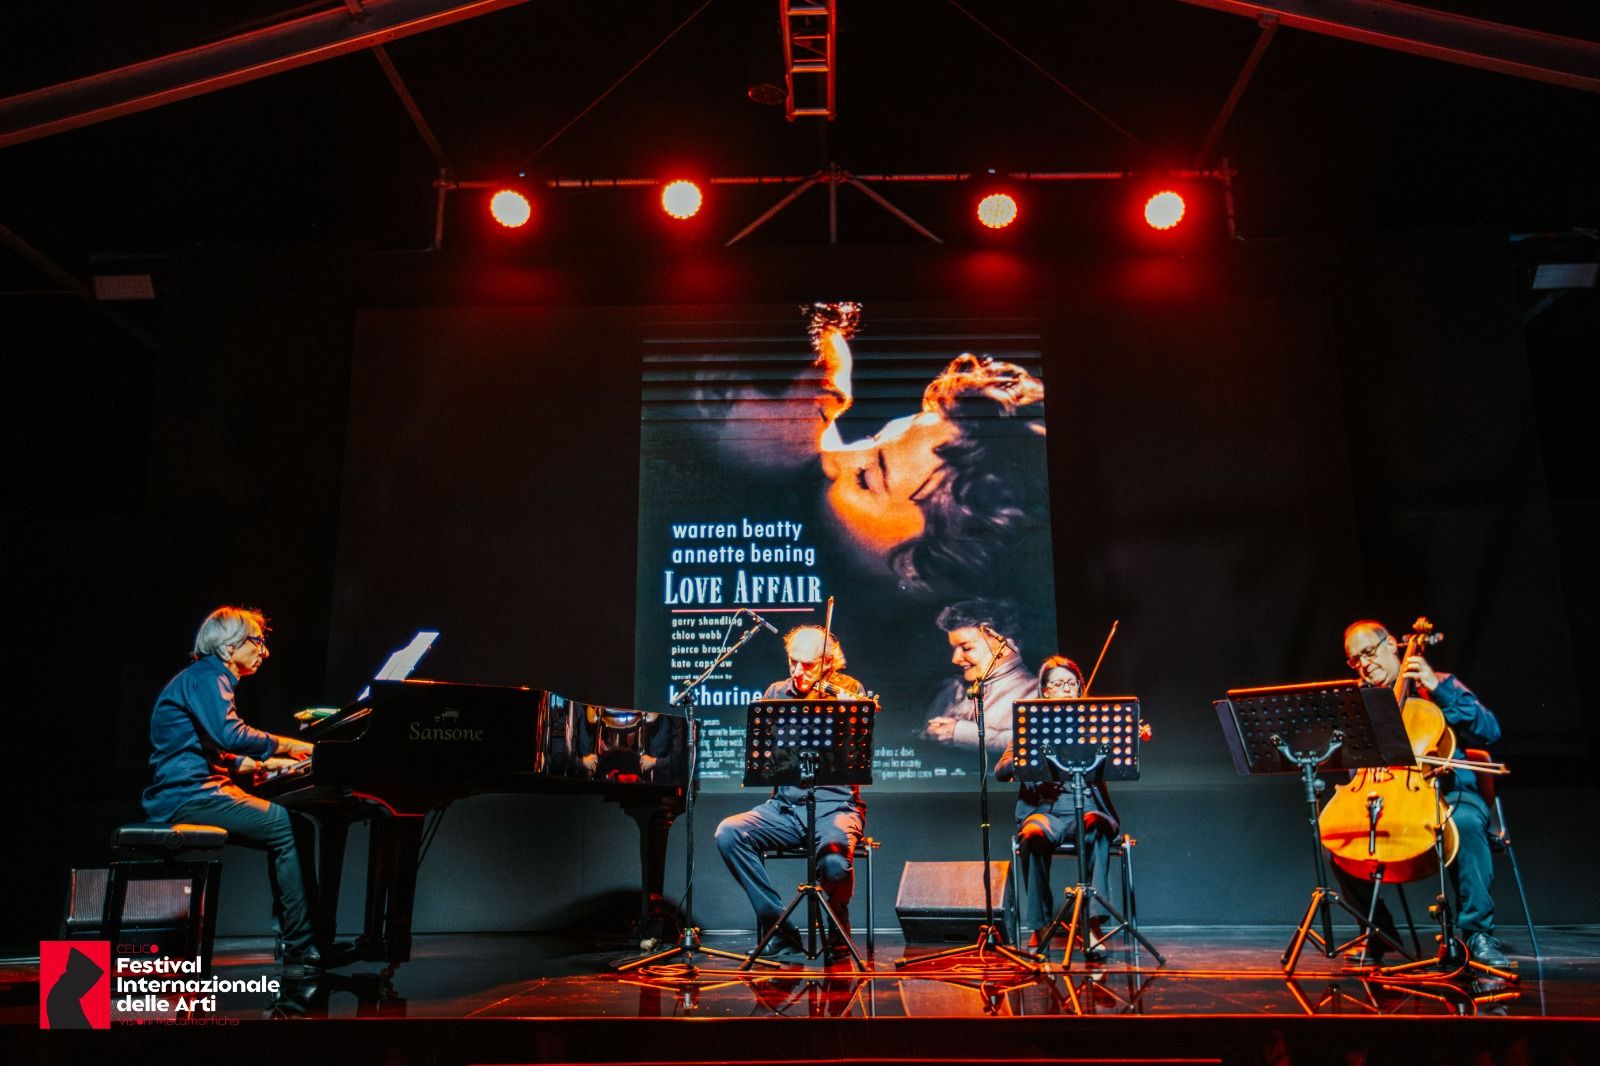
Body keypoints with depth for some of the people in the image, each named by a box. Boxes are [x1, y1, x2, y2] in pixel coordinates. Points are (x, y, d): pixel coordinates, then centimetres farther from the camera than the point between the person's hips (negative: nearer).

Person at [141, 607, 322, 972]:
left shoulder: (211, 679, 24)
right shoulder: (206, 677, -8)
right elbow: (230, 735, -25)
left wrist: (268, 763, 18)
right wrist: (290, 746, -16)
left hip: (197, 792, 10)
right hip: (187, 796, -10)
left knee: (297, 828, 0)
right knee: (288, 828, -21)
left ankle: (296, 936, -5)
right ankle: (301, 952, -21)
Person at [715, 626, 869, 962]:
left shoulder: (848, 692, 0)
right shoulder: (777, 693, 9)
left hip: (835, 805, -3)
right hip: (785, 806, 4)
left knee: (834, 862, -34)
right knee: (729, 833, -22)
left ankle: (839, 936, 0)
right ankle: (779, 928, -8)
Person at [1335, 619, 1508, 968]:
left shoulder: (1439, 685, 10)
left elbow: (1489, 731, -3)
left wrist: (1439, 688, -11)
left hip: (1447, 794, -2)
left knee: (1466, 821, -38)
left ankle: (1478, 931, -23)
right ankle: (1378, 930, -3)